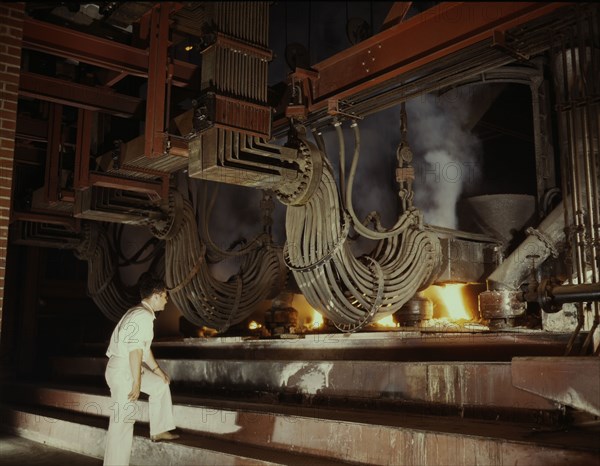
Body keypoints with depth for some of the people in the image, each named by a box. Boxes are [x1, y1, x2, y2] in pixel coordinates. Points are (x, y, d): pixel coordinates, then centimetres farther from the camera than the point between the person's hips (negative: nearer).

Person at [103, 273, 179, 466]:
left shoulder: (140, 313, 11)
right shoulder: (143, 316, -20)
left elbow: (144, 347, 21)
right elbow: (135, 350, -24)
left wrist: (157, 370, 27)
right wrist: (136, 383, -22)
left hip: (130, 367, 10)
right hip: (122, 370, -10)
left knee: (160, 385, 22)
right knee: (123, 420, -5)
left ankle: (159, 431, 28)